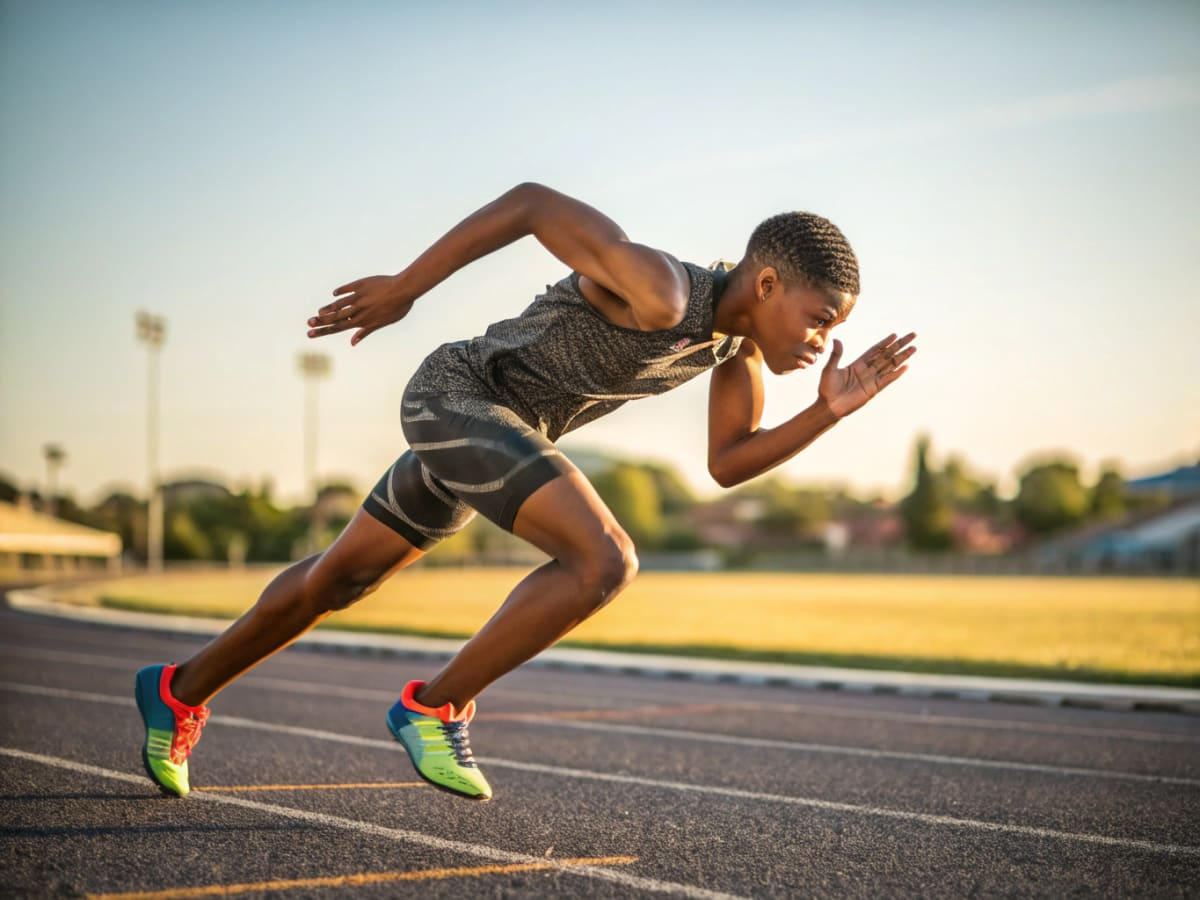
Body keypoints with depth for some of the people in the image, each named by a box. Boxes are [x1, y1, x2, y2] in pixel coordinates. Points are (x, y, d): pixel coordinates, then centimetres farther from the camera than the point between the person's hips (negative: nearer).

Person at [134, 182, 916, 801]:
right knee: (604, 561, -23)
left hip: (501, 425, 9)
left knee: (337, 579, 21)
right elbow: (532, 201, -22)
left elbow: (727, 464, 4)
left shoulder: (745, 326, -1)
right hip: (457, 394, -9)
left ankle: (181, 694, 39)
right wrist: (404, 289, -15)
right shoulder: (660, 290, -28)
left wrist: (830, 412, -11)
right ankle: (435, 706, -7)